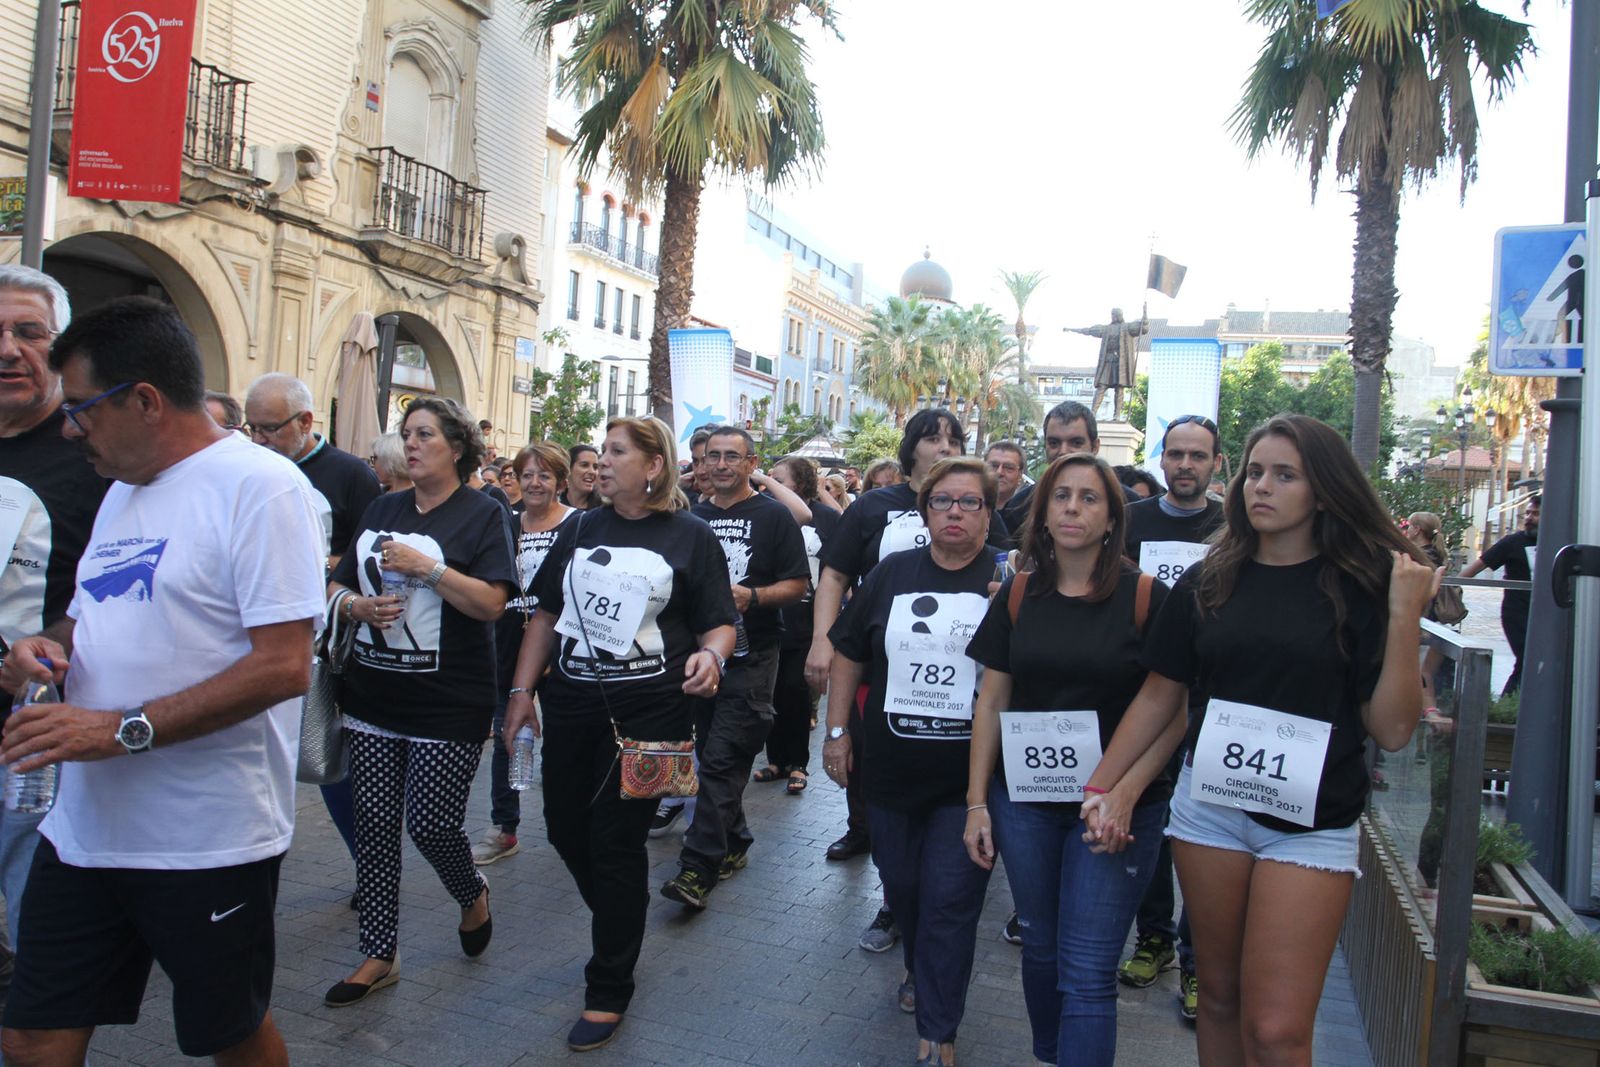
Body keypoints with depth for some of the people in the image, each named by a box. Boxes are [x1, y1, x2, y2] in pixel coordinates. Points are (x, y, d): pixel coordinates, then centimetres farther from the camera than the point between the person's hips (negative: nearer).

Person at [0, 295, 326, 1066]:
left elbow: (284, 667, -22)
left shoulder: (259, 486, -15)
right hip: (82, 829, 7)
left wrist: (124, 730, -23)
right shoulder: (121, 491, 13)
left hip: (209, 843, -7)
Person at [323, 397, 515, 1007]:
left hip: (449, 702, -5)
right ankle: (380, 955, 22)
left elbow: (491, 603, -16)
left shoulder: (481, 514, -5)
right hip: (373, 694, 6)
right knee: (374, 822, 8)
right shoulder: (381, 510, 12)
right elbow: (336, 586, 13)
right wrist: (358, 606, -8)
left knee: (431, 823, -3)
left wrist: (425, 567, -21)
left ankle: (472, 895, 30)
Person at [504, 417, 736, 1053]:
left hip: (647, 710, -5)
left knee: (617, 841, 1)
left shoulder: (689, 536, -2)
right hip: (570, 705, 5)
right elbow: (547, 614, 13)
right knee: (566, 828, 13)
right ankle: (619, 921, 42)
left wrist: (711, 655, -23)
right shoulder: (580, 530, 9)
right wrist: (522, 691, 9)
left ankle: (608, 990, 18)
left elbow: (720, 622, -1)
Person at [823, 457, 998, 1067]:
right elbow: (848, 654, 8)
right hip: (891, 768, 4)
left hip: (969, 775, -3)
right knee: (901, 885, 19)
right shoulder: (892, 575, 3)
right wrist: (837, 731, 6)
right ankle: (919, 970, 47)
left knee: (950, 901, 2)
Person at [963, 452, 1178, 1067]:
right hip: (1025, 798, 4)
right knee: (1040, 948, 18)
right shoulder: (1017, 596, 3)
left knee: (1087, 974, -2)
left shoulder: (1146, 598, -7)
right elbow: (992, 701, 5)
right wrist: (977, 801, 3)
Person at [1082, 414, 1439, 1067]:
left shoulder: (1360, 588, -4)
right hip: (1209, 808, 3)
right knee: (1220, 996, 16)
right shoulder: (1208, 583, 4)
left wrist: (1404, 616, -15)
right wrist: (1102, 787, 4)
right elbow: (1158, 699, 8)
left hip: (1311, 826, -3)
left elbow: (1392, 730, -8)